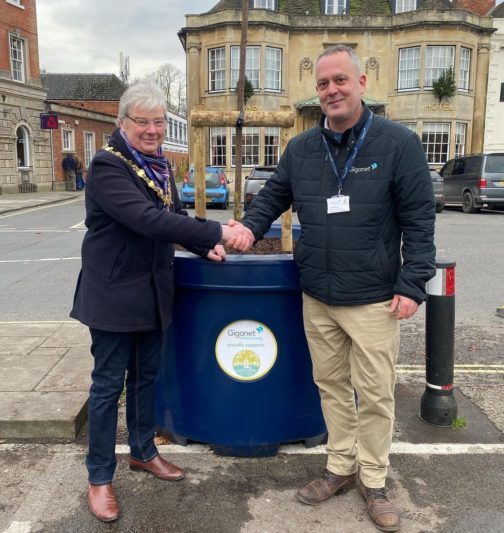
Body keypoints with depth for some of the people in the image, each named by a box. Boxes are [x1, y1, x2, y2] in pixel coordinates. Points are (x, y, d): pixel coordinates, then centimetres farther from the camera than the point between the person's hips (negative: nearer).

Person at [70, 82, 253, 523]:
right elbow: (148, 220, -32)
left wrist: (206, 247, -6)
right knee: (109, 383, 4)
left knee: (146, 374, 18)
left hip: (152, 290, 7)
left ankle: (143, 452, 37)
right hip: (113, 292, -7)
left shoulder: (160, 165, 7)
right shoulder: (107, 166, -18)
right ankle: (100, 476, 21)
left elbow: (174, 217, 13)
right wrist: (218, 232, -35)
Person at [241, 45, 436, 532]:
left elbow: (418, 221, -7)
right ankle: (341, 467, 34)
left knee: (375, 394, 7)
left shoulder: (399, 144, -7)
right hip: (317, 298, 4)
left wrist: (412, 285, -12)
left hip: (373, 300, -4)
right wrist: (249, 227, -4)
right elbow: (272, 198, 16)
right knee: (331, 386, 15)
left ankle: (373, 480, 28)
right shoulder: (300, 148, 6)